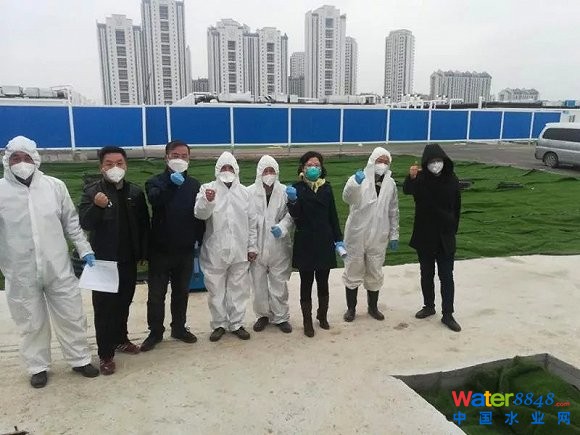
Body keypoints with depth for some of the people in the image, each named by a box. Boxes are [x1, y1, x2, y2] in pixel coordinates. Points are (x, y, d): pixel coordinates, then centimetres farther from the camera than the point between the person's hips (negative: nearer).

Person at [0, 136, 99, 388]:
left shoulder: (54, 186, -1)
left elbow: (71, 222, 5)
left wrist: (85, 250, 2)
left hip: (58, 268, 1)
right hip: (21, 273, -1)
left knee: (72, 317, 12)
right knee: (32, 322, 14)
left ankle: (80, 360, 31)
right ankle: (38, 367, 34)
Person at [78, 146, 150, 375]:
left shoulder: (135, 191, 2)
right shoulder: (92, 191, -7)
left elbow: (144, 224, 6)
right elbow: (84, 223, -15)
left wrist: (144, 252, 4)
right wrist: (97, 206, -33)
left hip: (128, 259, 4)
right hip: (103, 260, -3)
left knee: (124, 302, 17)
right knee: (104, 307, 2)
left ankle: (120, 339, 35)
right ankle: (105, 354, 12)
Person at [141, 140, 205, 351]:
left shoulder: (194, 185, 5)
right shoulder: (156, 182, -2)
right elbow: (155, 200, -26)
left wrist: (200, 239, 1)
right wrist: (171, 182, -39)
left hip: (185, 249, 3)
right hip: (160, 249, -2)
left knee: (181, 291, 15)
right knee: (156, 294, 7)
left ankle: (179, 327, 31)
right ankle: (155, 331, 23)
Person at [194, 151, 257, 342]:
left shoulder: (244, 192, 6)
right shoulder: (207, 188, -2)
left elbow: (251, 221, 9)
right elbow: (200, 214, -15)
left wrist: (252, 246, 7)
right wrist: (207, 200, -36)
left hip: (239, 251, 2)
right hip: (215, 251, -2)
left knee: (239, 289, 11)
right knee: (216, 290, 8)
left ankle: (237, 324, 26)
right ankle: (219, 324, 25)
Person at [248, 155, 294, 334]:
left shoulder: (285, 191, -4)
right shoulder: (250, 192, -6)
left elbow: (291, 215, 0)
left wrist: (282, 227, -19)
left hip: (278, 247, 0)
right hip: (257, 246, 0)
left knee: (279, 284, 10)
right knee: (259, 284, 12)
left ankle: (281, 316, 26)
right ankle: (263, 315, 31)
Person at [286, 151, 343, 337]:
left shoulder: (326, 188, 4)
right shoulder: (297, 188, -5)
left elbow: (333, 215, 6)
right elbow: (295, 216, -16)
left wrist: (338, 239, 3)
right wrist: (292, 201, -34)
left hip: (324, 243, 3)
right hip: (305, 245, -2)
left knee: (323, 283, 14)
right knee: (306, 283, 7)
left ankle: (323, 316, 34)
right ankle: (307, 322, 20)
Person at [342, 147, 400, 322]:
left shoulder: (390, 183, 4)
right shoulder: (359, 178, -8)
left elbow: (393, 211, 10)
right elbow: (347, 198, -27)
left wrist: (394, 235, 8)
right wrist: (355, 183, -46)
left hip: (379, 237, 3)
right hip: (357, 235, -3)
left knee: (375, 273, 14)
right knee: (353, 271, 8)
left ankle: (373, 307, 32)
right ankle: (351, 308, 25)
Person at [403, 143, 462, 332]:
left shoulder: (452, 180, -3)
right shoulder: (421, 179, -9)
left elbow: (456, 207, 6)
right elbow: (407, 190, -32)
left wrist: (453, 229, 7)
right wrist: (411, 178, -52)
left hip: (445, 236, 0)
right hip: (424, 235, 0)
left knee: (446, 276, 3)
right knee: (426, 274, 13)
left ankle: (448, 314, 11)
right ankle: (429, 306, 30)